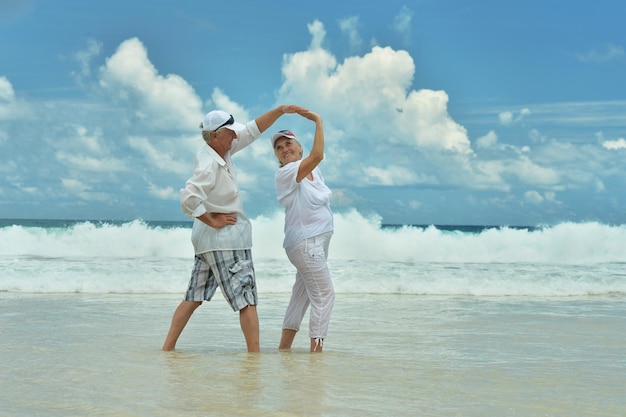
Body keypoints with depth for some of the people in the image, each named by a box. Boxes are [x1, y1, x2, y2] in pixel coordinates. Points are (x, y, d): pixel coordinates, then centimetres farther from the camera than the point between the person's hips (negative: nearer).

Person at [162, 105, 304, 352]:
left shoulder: (223, 150, 6)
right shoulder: (209, 165, -21)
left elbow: (253, 130, 14)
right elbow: (189, 199, -32)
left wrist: (281, 110, 6)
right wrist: (212, 220, -21)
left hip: (209, 240, 10)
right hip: (227, 240, -10)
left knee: (194, 297, 11)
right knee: (247, 300, -5)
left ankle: (168, 348, 12)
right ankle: (255, 353, -5)